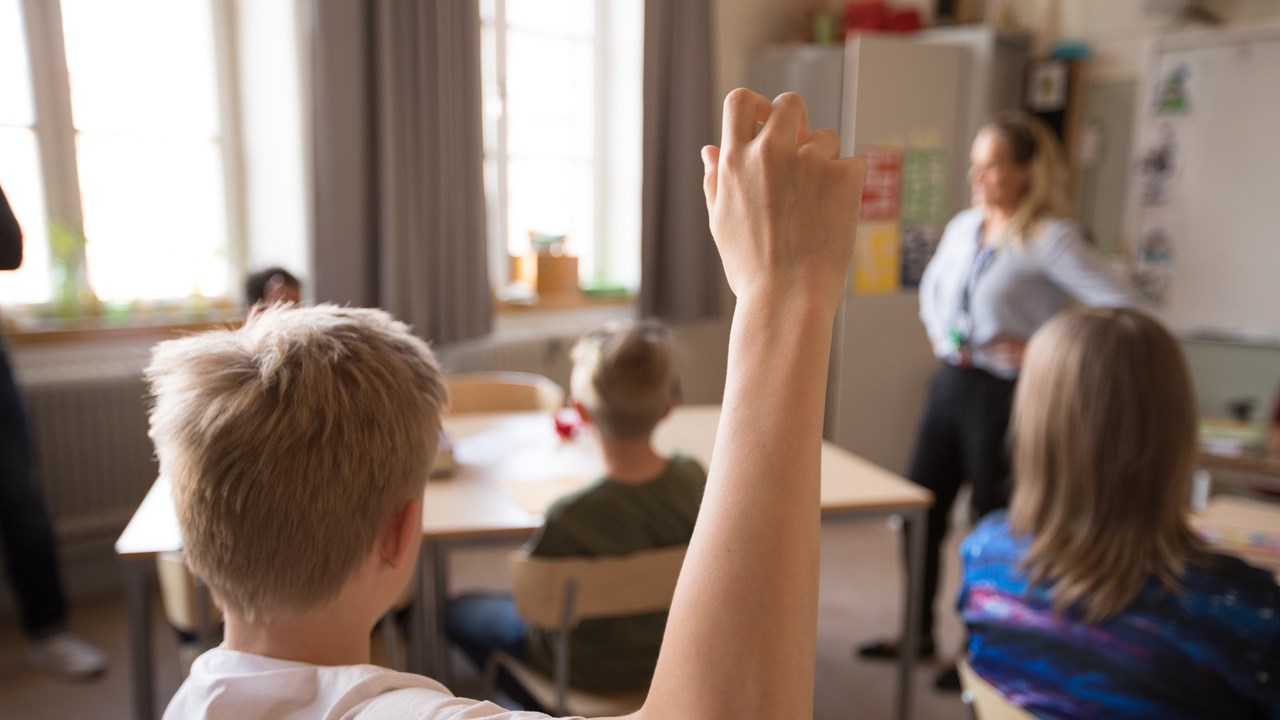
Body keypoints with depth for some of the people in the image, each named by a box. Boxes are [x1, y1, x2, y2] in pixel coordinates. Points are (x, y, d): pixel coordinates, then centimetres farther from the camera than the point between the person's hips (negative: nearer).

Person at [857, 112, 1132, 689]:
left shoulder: (1050, 238, -14)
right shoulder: (963, 227, 8)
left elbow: (1118, 307, -23)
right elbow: (932, 285, 27)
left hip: (1006, 394, -7)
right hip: (952, 384, 7)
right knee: (920, 508, 13)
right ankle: (919, 633, 31)